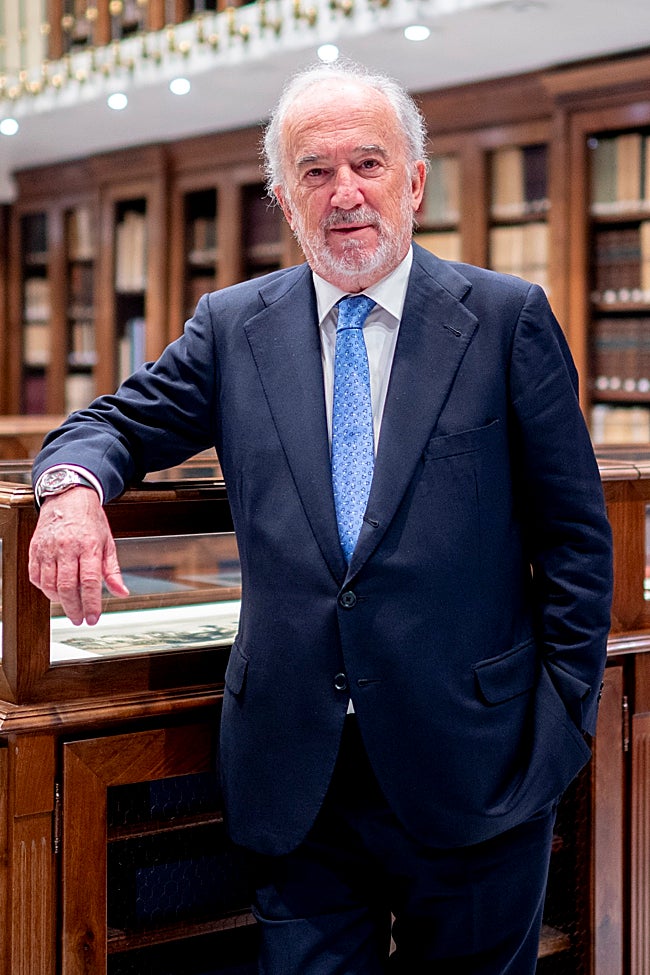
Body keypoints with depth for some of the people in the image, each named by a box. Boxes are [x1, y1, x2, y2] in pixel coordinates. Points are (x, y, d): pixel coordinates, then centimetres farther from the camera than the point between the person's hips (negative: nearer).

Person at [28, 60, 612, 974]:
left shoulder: (509, 318, -1)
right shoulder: (233, 326, 6)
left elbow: (575, 537, 1)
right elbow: (112, 425, 10)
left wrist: (565, 717, -3)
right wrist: (74, 486, -15)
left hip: (471, 768, -1)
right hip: (297, 777, 2)